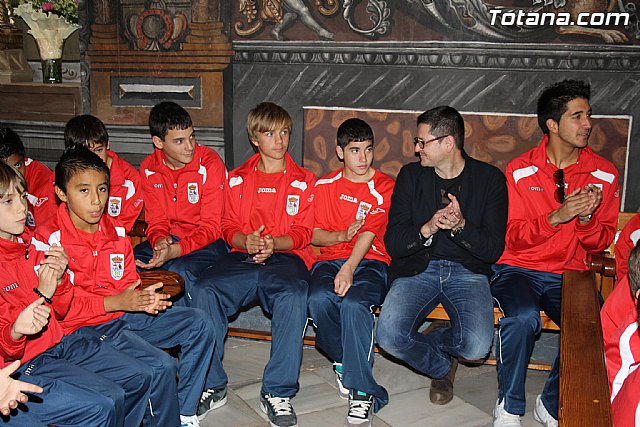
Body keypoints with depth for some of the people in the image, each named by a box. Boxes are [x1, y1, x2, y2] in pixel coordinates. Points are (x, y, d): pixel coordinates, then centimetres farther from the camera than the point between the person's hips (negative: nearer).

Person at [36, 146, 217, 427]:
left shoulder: (117, 233, 8)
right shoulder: (49, 240, -13)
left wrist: (144, 298, -11)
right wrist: (115, 302, -22)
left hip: (124, 317, 8)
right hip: (84, 329, -7)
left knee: (199, 324, -2)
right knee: (162, 366, -26)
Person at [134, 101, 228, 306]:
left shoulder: (210, 163, -14)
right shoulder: (149, 169, 0)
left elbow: (211, 227, -16)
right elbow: (156, 222, 3)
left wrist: (175, 250, -32)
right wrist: (159, 242, -23)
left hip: (208, 241, -4)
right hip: (170, 239, 5)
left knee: (180, 271, -34)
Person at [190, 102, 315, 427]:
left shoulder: (302, 180, 13)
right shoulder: (238, 179, 19)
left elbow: (302, 233, 5)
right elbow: (229, 227, 13)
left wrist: (273, 243, -16)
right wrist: (247, 241, -10)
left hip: (285, 256, -2)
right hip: (242, 256, 2)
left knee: (293, 296, -35)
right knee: (204, 290, -27)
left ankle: (277, 392, -27)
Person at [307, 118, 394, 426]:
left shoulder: (384, 187, 3)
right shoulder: (325, 185, 14)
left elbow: (370, 233, -12)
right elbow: (315, 235, 10)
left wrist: (349, 268, -28)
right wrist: (342, 235, -11)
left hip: (370, 260, -2)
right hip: (331, 258, 3)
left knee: (354, 304, -34)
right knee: (319, 299, -31)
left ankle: (362, 393, -25)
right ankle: (343, 360, -3)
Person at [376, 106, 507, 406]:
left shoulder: (490, 179, 1)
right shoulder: (410, 176, 4)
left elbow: (494, 249, -4)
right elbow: (392, 243, -2)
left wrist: (461, 226, -23)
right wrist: (428, 228, -21)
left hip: (467, 271, -1)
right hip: (417, 267, 1)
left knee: (476, 346, -27)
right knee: (389, 336, -25)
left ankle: (432, 338, 12)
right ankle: (442, 367, 10)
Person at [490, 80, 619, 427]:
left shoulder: (603, 174, 4)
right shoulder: (520, 170, -4)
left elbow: (599, 244, 8)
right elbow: (514, 238, -5)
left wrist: (587, 217, -15)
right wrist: (557, 216, -22)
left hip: (568, 274, 3)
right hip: (517, 268, -2)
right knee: (523, 318, -34)